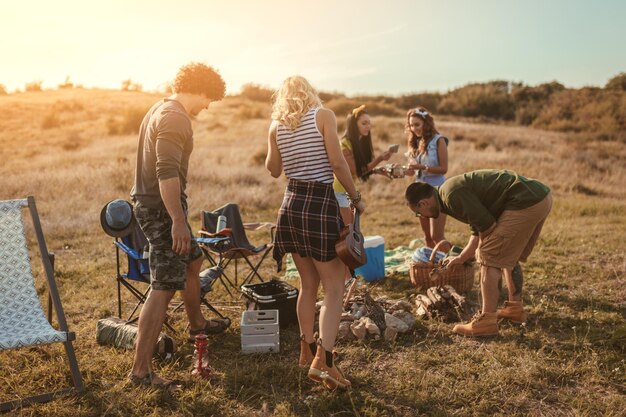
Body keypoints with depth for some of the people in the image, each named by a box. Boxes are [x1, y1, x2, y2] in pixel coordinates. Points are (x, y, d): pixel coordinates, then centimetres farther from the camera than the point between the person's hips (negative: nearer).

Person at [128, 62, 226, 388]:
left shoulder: (161, 109, 17)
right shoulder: (175, 117, -16)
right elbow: (167, 172, -27)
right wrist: (178, 221, -31)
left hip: (151, 203, 11)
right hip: (162, 207, -11)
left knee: (192, 261, 26)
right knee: (165, 286, -9)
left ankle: (197, 324, 45)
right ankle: (141, 370, -5)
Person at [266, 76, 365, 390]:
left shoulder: (276, 127, 8)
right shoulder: (323, 115, -4)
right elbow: (337, 162, -11)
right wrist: (356, 197, -2)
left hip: (290, 206, 6)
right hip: (320, 205, -5)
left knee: (308, 284, 18)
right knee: (334, 287, 1)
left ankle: (306, 351, 27)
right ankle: (323, 360, -9)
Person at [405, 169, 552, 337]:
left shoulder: (452, 195, -13)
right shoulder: (456, 189, 19)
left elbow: (488, 226, -14)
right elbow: (479, 230, 30)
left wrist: (482, 252, 6)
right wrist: (460, 258, 41)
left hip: (526, 203, -10)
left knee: (489, 259, -5)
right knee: (510, 256, 23)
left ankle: (486, 322, -1)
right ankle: (515, 308, 33)